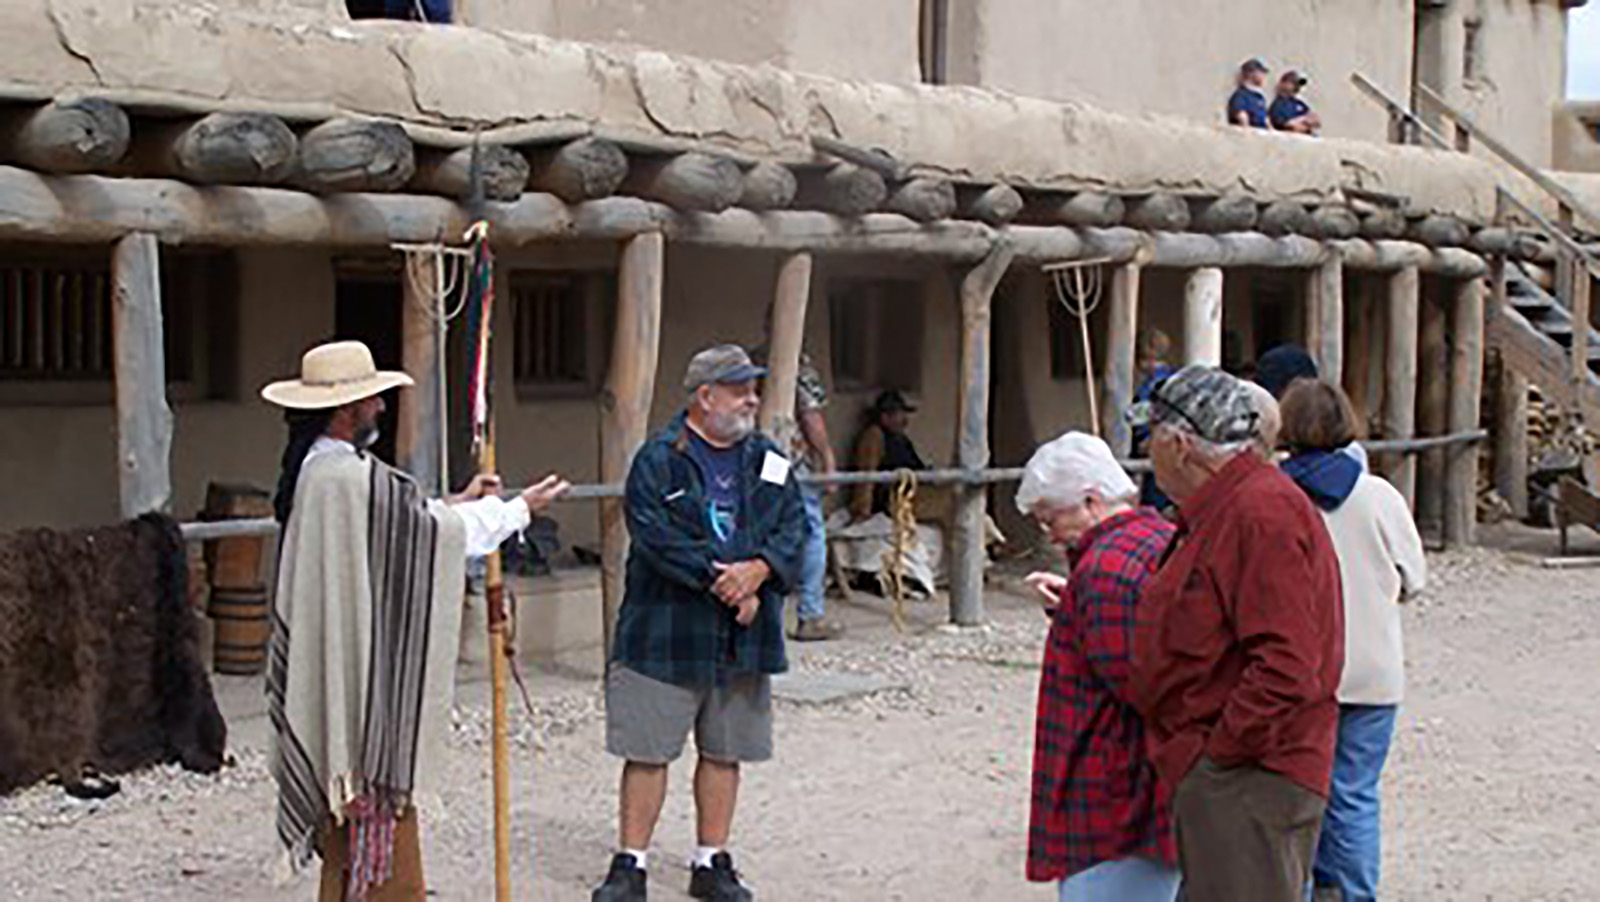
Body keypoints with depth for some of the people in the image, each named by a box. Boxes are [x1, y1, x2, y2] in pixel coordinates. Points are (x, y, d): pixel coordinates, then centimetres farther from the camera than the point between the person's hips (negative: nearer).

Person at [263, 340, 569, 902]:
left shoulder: (310, 470, 8)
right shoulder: (350, 478, -22)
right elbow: (436, 532, -13)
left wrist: (457, 504, 23)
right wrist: (518, 510, 1)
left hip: (328, 678, 10)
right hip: (358, 679, -10)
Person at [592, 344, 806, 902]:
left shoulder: (769, 462, 11)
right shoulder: (659, 460, -5)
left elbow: (793, 528, 3)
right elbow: (655, 536, -15)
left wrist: (757, 570, -16)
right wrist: (719, 580, -18)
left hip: (744, 636, 5)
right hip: (665, 631, -4)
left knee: (724, 752, 11)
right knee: (648, 751, 0)